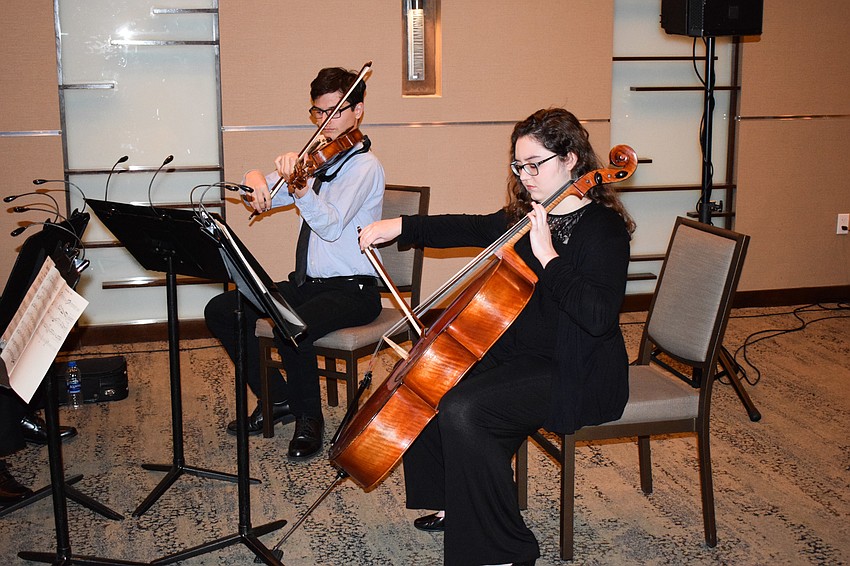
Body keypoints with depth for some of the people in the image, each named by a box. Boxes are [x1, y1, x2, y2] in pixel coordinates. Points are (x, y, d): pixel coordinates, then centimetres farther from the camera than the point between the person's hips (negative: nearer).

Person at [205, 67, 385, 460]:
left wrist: (298, 188, -42)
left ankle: (309, 420, -8)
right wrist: (257, 185, -9)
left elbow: (331, 225, -25)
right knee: (221, 310, -4)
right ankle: (278, 398, 9)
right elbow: (259, 193, 14)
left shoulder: (364, 165, -11)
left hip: (352, 290, -8)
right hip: (307, 282, 8)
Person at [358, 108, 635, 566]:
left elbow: (599, 316, -29)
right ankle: (453, 505, 20)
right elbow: (471, 228, 17)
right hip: (520, 354, 9)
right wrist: (399, 227, 6)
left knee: (461, 410, -26)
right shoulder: (527, 214, 7)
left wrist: (547, 255, -31)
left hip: (575, 376, -9)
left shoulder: (603, 228, -17)